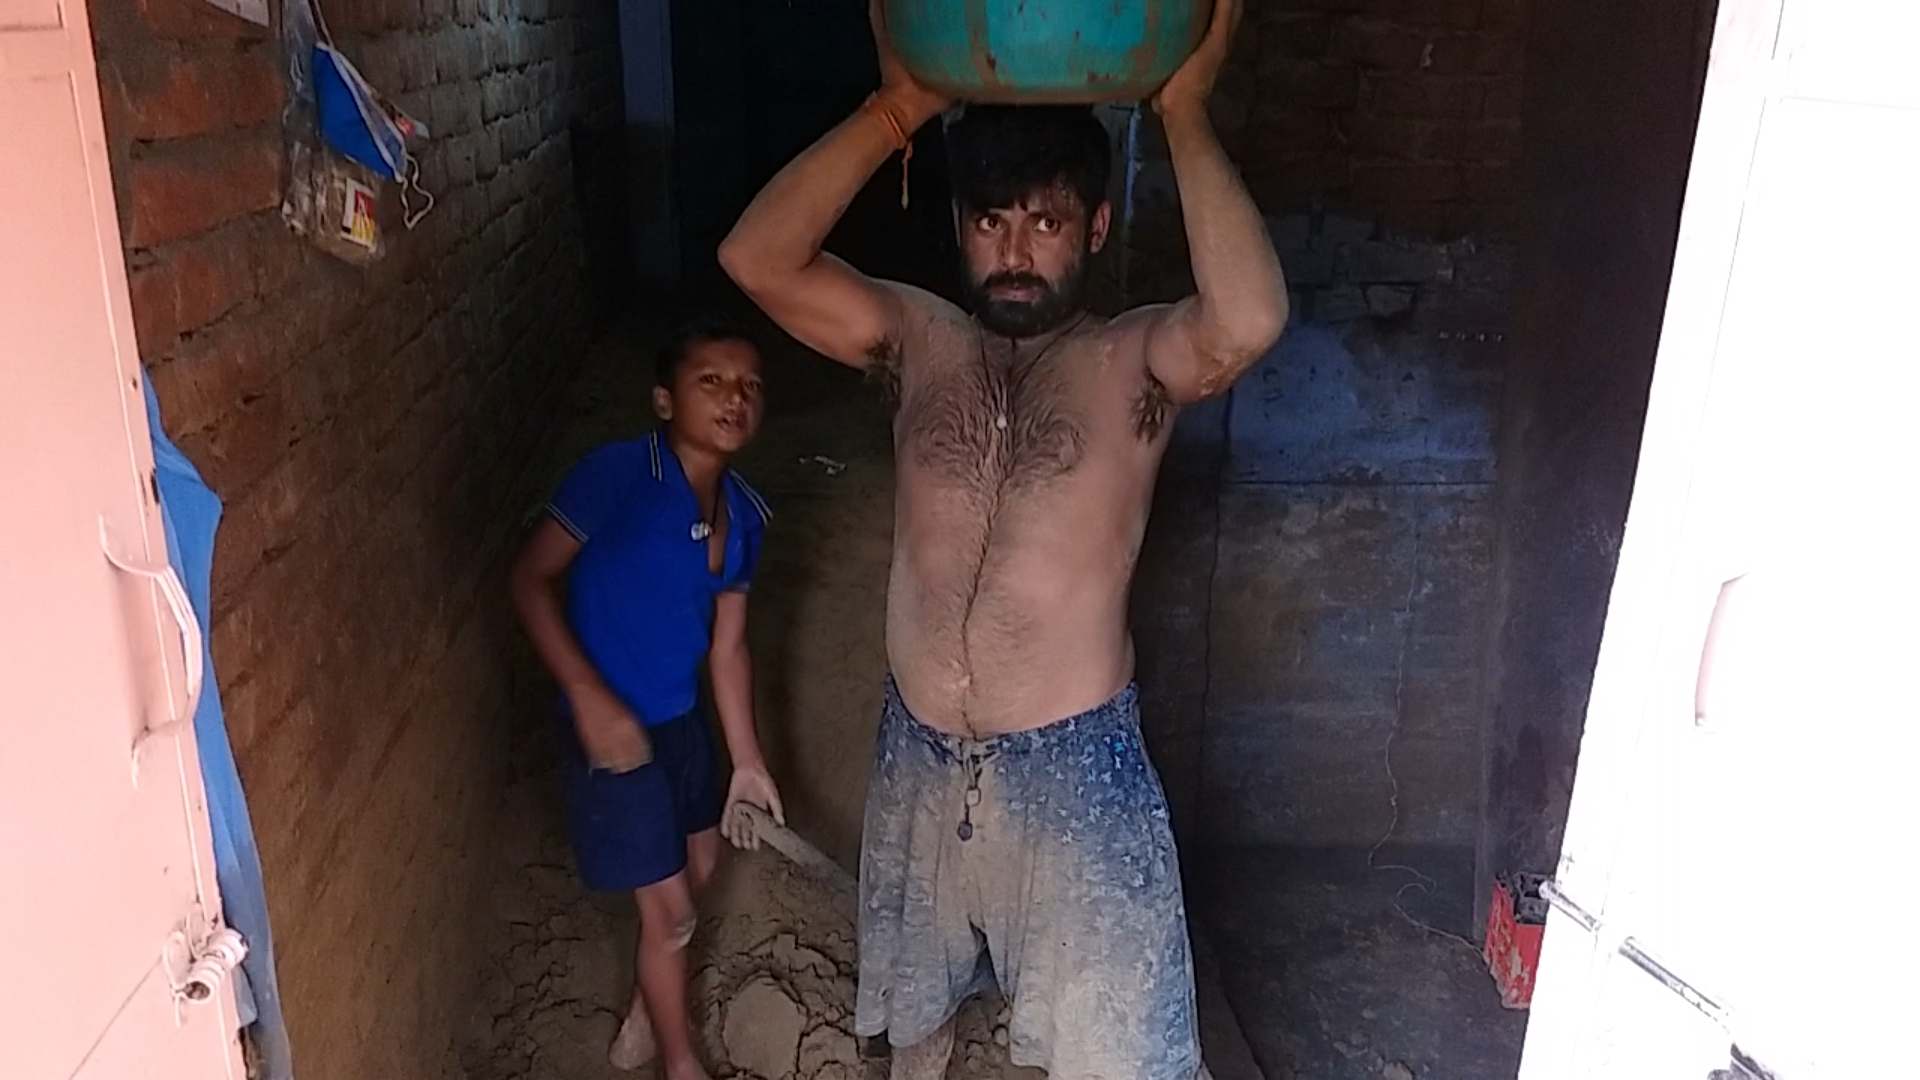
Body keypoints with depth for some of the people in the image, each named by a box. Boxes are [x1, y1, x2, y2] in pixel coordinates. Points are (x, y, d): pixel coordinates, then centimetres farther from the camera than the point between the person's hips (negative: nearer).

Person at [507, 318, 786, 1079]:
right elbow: (531, 579, -19)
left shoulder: (743, 514, -2)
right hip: (612, 723, -7)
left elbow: (727, 645, 5)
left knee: (699, 865, 24)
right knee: (670, 908, 4)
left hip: (680, 719, 8)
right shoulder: (618, 475, -22)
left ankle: (643, 1018, 50)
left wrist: (748, 761, 8)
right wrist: (589, 695, -26)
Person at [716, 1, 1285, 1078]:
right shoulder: (918, 341, 0)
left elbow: (1251, 318, -33)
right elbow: (759, 259, -14)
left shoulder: (1136, 360, -9)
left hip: (1075, 766, -3)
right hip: (919, 755, 4)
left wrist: (1185, 112, -29)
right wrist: (898, 108, -20)